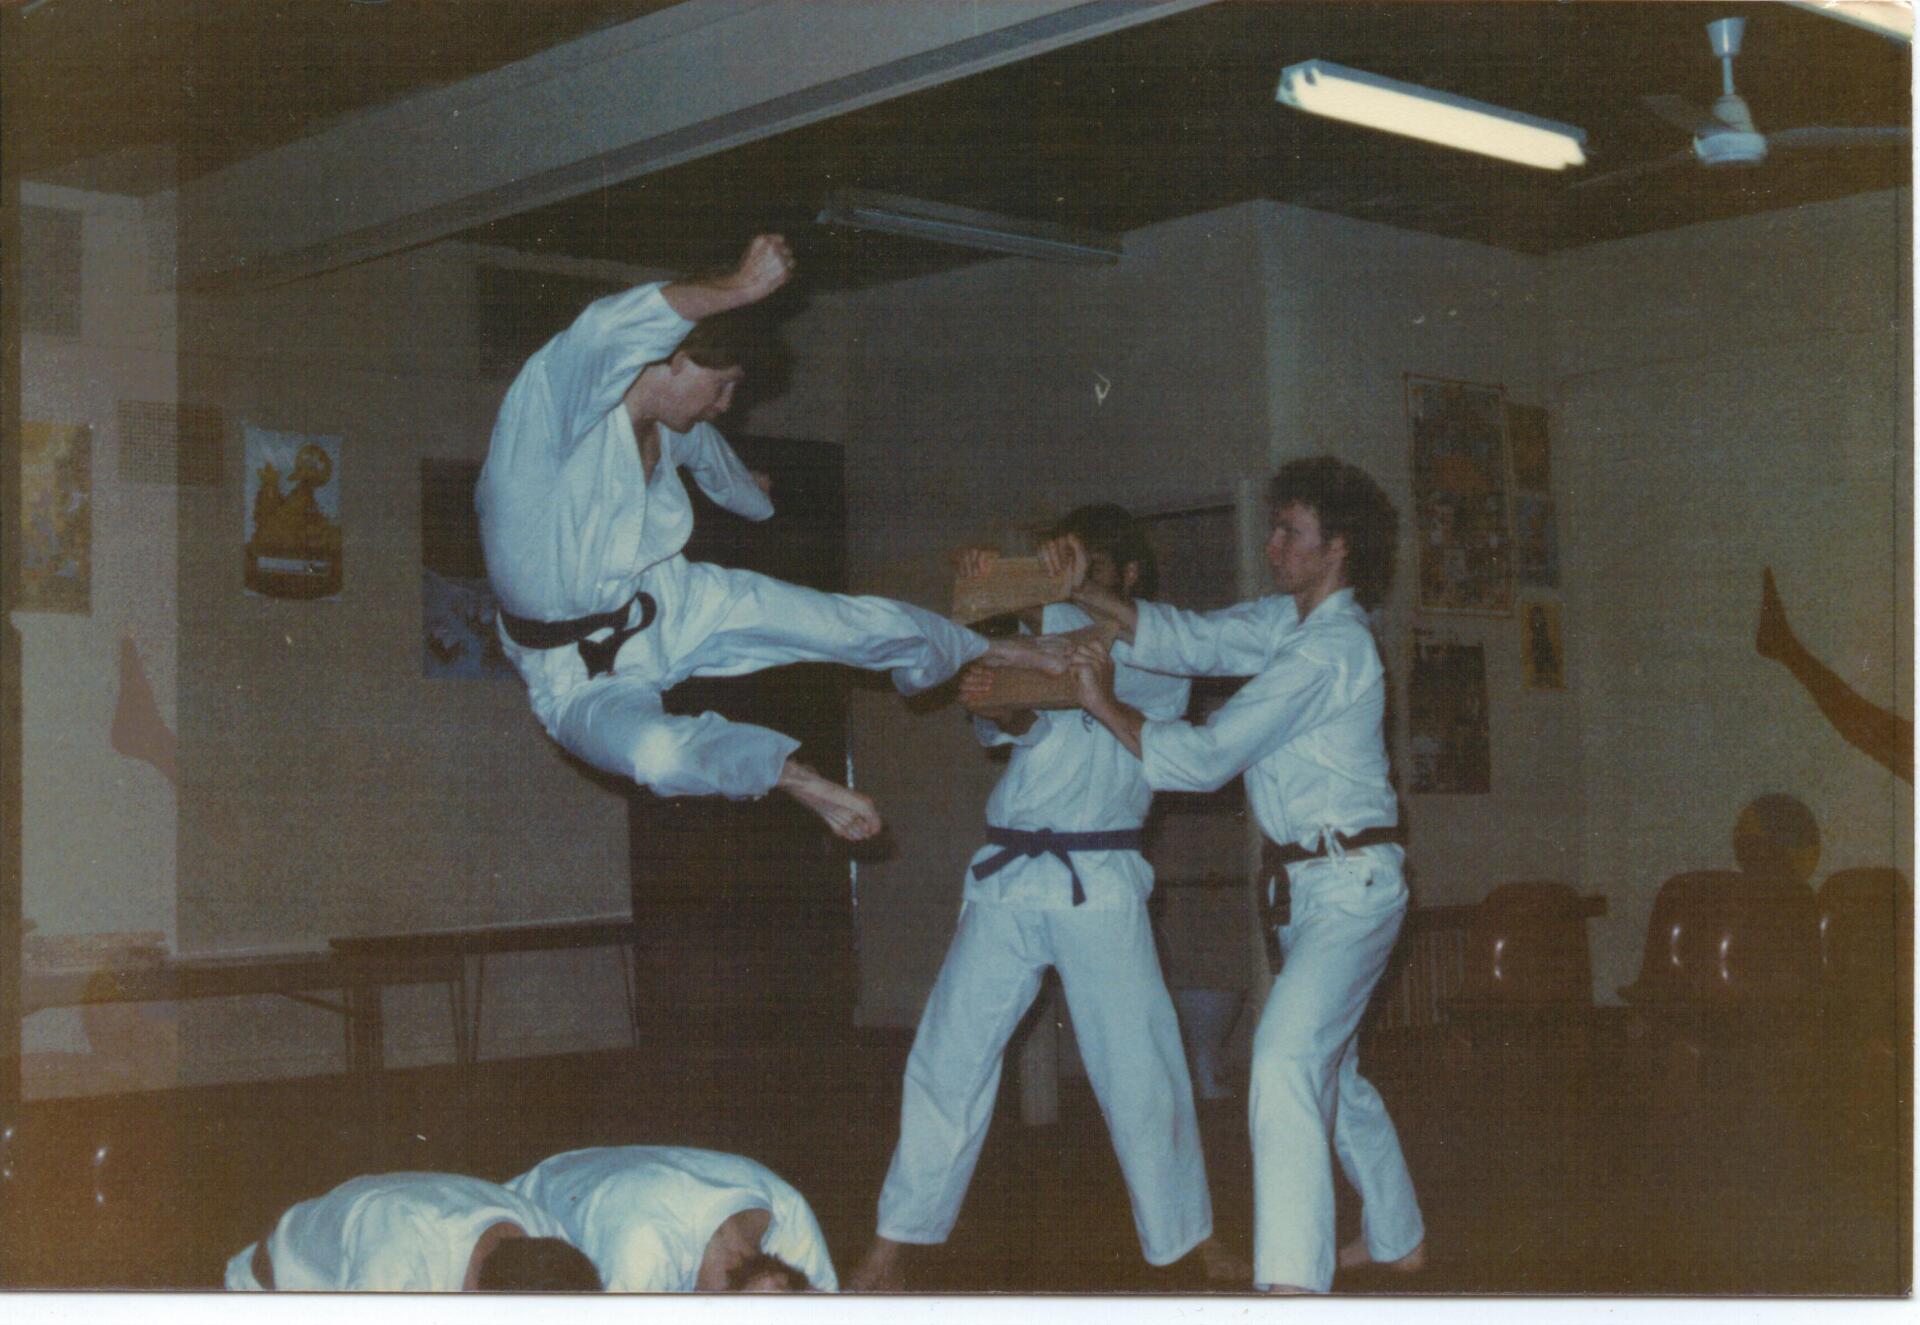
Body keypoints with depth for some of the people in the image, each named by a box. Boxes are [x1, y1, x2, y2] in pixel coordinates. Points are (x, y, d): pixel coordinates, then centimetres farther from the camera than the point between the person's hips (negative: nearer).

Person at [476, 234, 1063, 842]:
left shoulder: (674, 428, -2)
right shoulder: (551, 405, -28)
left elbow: (713, 459, 25)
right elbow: (606, 331, -52)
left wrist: (761, 501, 46)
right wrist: (738, 287, -51)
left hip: (674, 607, 7)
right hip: (584, 676, -7)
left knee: (863, 622, 4)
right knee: (657, 753, -40)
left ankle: (983, 653, 34)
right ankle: (795, 778, -11)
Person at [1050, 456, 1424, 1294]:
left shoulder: (1329, 651, -21)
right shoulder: (1289, 622, 8)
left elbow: (1205, 759, -22)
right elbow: (1188, 639, 3)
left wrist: (1106, 706, -12)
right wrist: (1084, 591, -9)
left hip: (1350, 886, -10)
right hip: (1310, 886, 10)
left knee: (1285, 1059, -25)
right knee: (1330, 1067, 22)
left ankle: (1290, 1280, -31)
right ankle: (1396, 1240, 39)